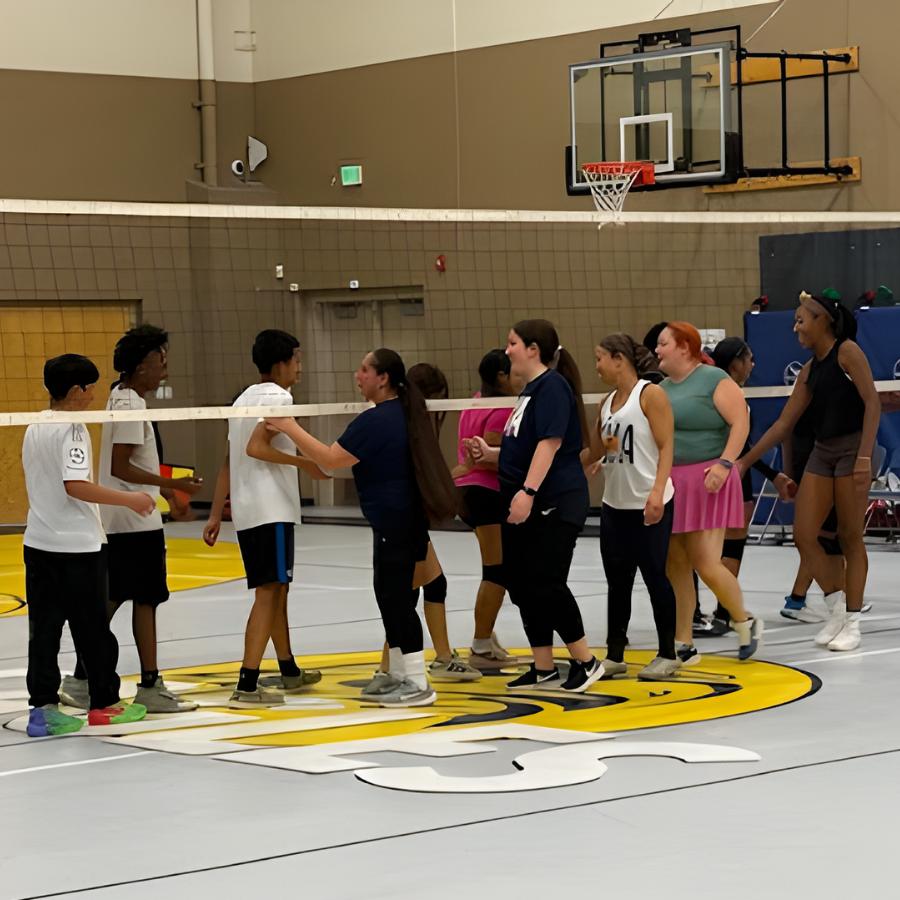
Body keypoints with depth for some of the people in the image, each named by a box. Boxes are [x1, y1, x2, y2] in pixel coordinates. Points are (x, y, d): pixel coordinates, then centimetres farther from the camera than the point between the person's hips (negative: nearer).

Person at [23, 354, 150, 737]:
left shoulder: (34, 429, 11)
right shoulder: (73, 429, -15)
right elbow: (76, 485, -26)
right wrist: (129, 499, -21)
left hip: (38, 543, 7)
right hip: (78, 546, -7)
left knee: (44, 629, 5)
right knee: (92, 628, 5)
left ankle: (42, 706, 3)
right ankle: (103, 704, 15)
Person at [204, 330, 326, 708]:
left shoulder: (245, 398, 18)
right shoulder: (277, 396, -9)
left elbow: (229, 463, 16)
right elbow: (255, 447, -21)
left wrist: (216, 514, 15)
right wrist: (305, 463, -17)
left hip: (245, 512, 10)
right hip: (271, 511, -10)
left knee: (276, 591, 20)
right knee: (269, 593, -11)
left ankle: (289, 672, 32)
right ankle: (247, 685, -18)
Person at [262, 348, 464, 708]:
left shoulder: (376, 420, -17)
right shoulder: (404, 412, 14)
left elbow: (330, 459, -19)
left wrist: (290, 427, -14)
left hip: (394, 525, -10)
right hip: (409, 520, 10)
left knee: (396, 598, -7)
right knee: (391, 596, 16)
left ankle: (417, 684, -5)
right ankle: (398, 674, 23)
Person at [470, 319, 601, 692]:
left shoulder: (552, 386, -13)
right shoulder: (530, 389, 18)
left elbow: (550, 442, -23)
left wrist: (528, 491, -29)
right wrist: (491, 453, 17)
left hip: (553, 505, -10)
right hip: (524, 507, 10)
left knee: (546, 585, -10)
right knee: (520, 585, 9)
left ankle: (585, 662, 3)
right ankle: (544, 670, 15)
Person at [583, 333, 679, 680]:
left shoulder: (650, 394, -7)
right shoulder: (607, 404, 14)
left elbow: (666, 446, -13)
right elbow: (593, 453, 22)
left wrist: (657, 491, -23)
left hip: (649, 507, -7)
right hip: (615, 505, 7)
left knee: (654, 576, -1)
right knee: (617, 580, 8)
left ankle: (667, 655, 9)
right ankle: (614, 655, 16)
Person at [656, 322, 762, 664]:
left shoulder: (713, 379, -6)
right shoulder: (662, 388, 15)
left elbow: (741, 421, -14)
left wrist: (725, 463, -23)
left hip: (704, 480, -7)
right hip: (668, 484, 7)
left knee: (707, 565, -10)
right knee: (675, 569, 5)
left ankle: (745, 623, 14)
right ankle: (683, 645, 11)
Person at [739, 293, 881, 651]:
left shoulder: (847, 352, -7)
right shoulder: (809, 370, 13)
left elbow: (872, 402, -13)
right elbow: (783, 423, 15)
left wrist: (865, 456, -22)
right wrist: (745, 461, 11)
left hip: (852, 449, -7)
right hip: (822, 453, 7)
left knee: (850, 538, -2)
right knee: (804, 535, 0)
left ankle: (852, 622, 7)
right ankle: (836, 604, 15)